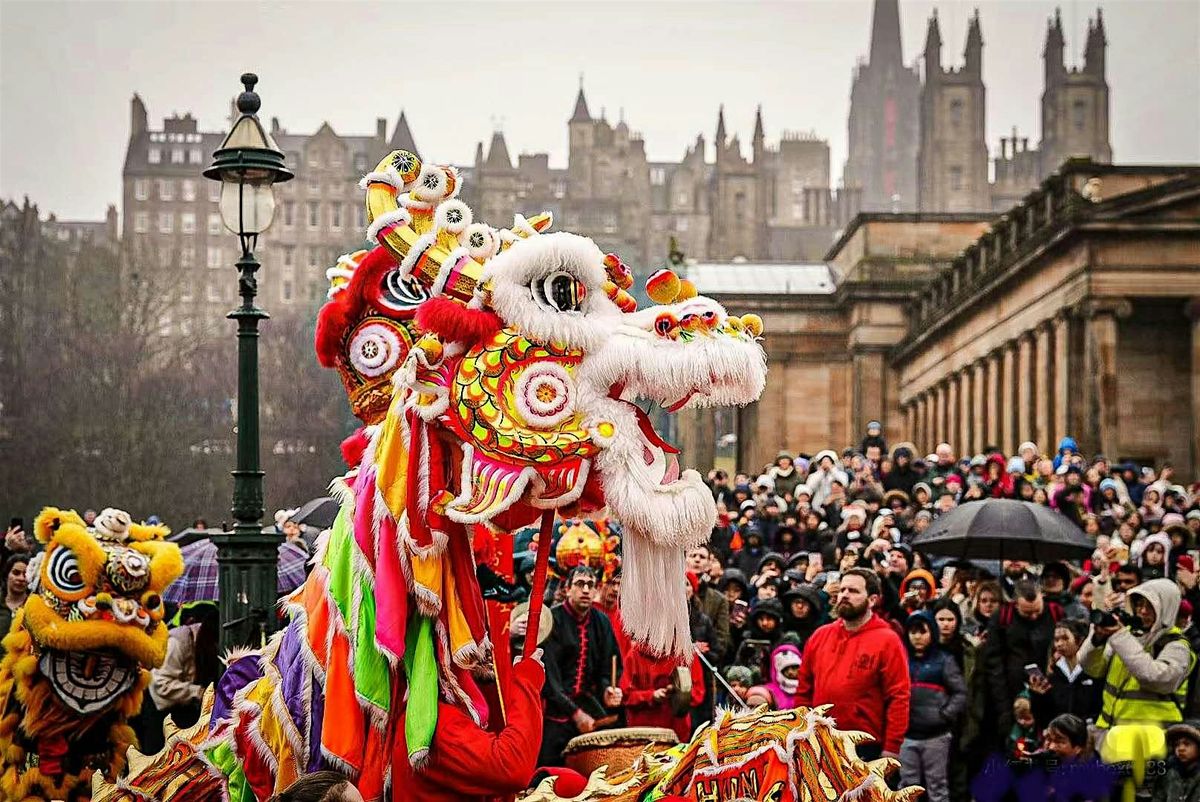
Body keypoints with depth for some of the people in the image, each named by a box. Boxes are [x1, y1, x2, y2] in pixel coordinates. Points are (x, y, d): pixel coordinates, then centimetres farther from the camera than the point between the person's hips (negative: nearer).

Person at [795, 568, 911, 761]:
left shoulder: (887, 641, -5)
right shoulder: (819, 637, 10)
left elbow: (899, 698, -10)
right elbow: (804, 692, 14)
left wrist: (891, 750, -16)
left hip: (865, 749, -5)